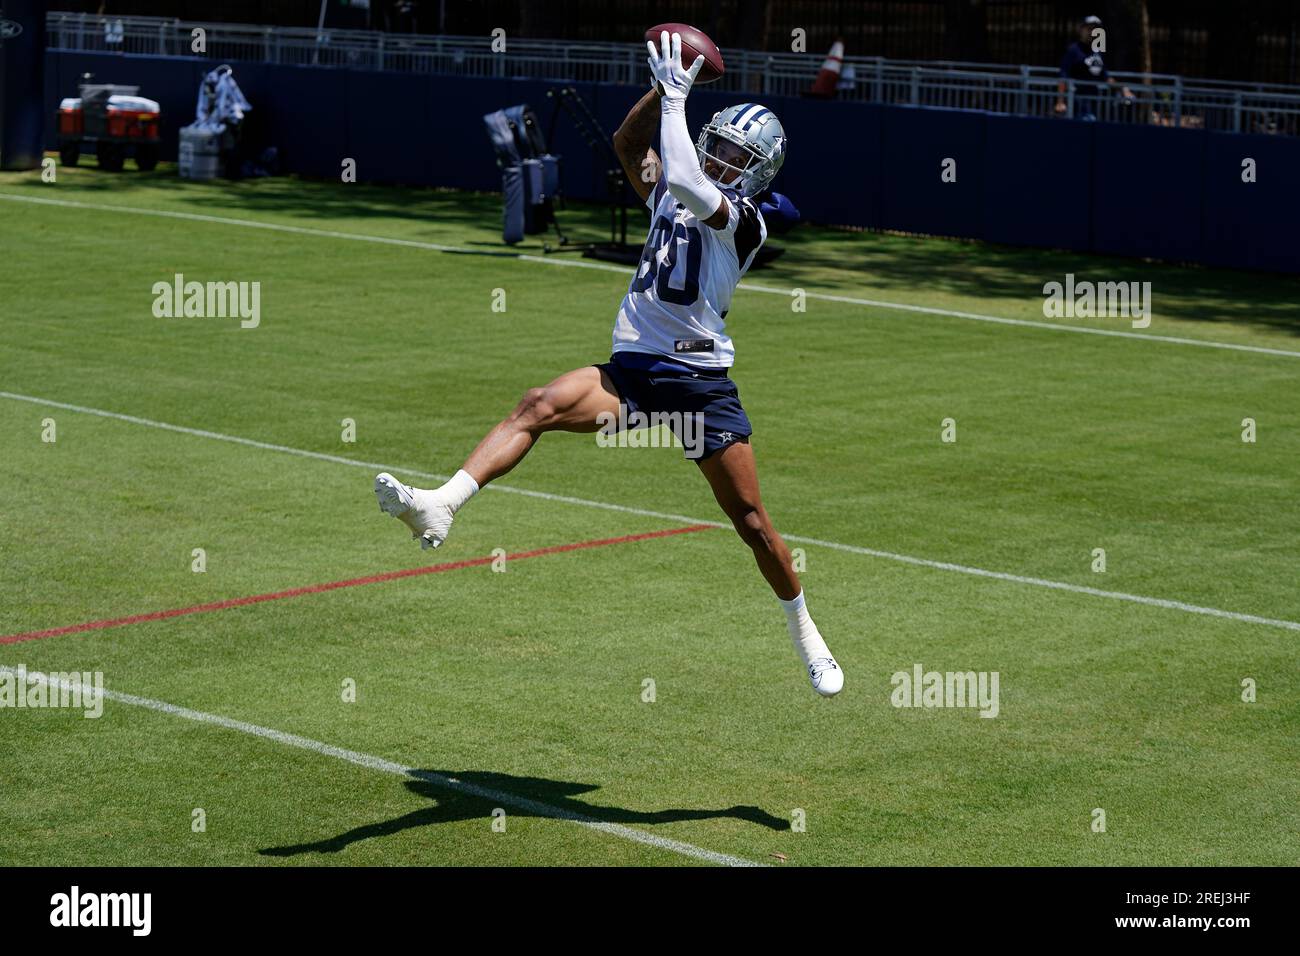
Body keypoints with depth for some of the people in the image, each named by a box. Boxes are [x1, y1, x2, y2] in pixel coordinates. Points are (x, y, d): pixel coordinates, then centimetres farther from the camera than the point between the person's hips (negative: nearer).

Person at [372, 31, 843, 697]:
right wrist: (665, 88, -2)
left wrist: (676, 96, -16)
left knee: (752, 523, 0)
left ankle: (806, 640, 21)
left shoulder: (743, 219, -7)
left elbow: (686, 181, -24)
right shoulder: (669, 197, 15)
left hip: (700, 381, -5)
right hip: (632, 369, 5)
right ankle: (440, 507, -37)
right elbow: (628, 143, 11)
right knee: (539, 405, -23)